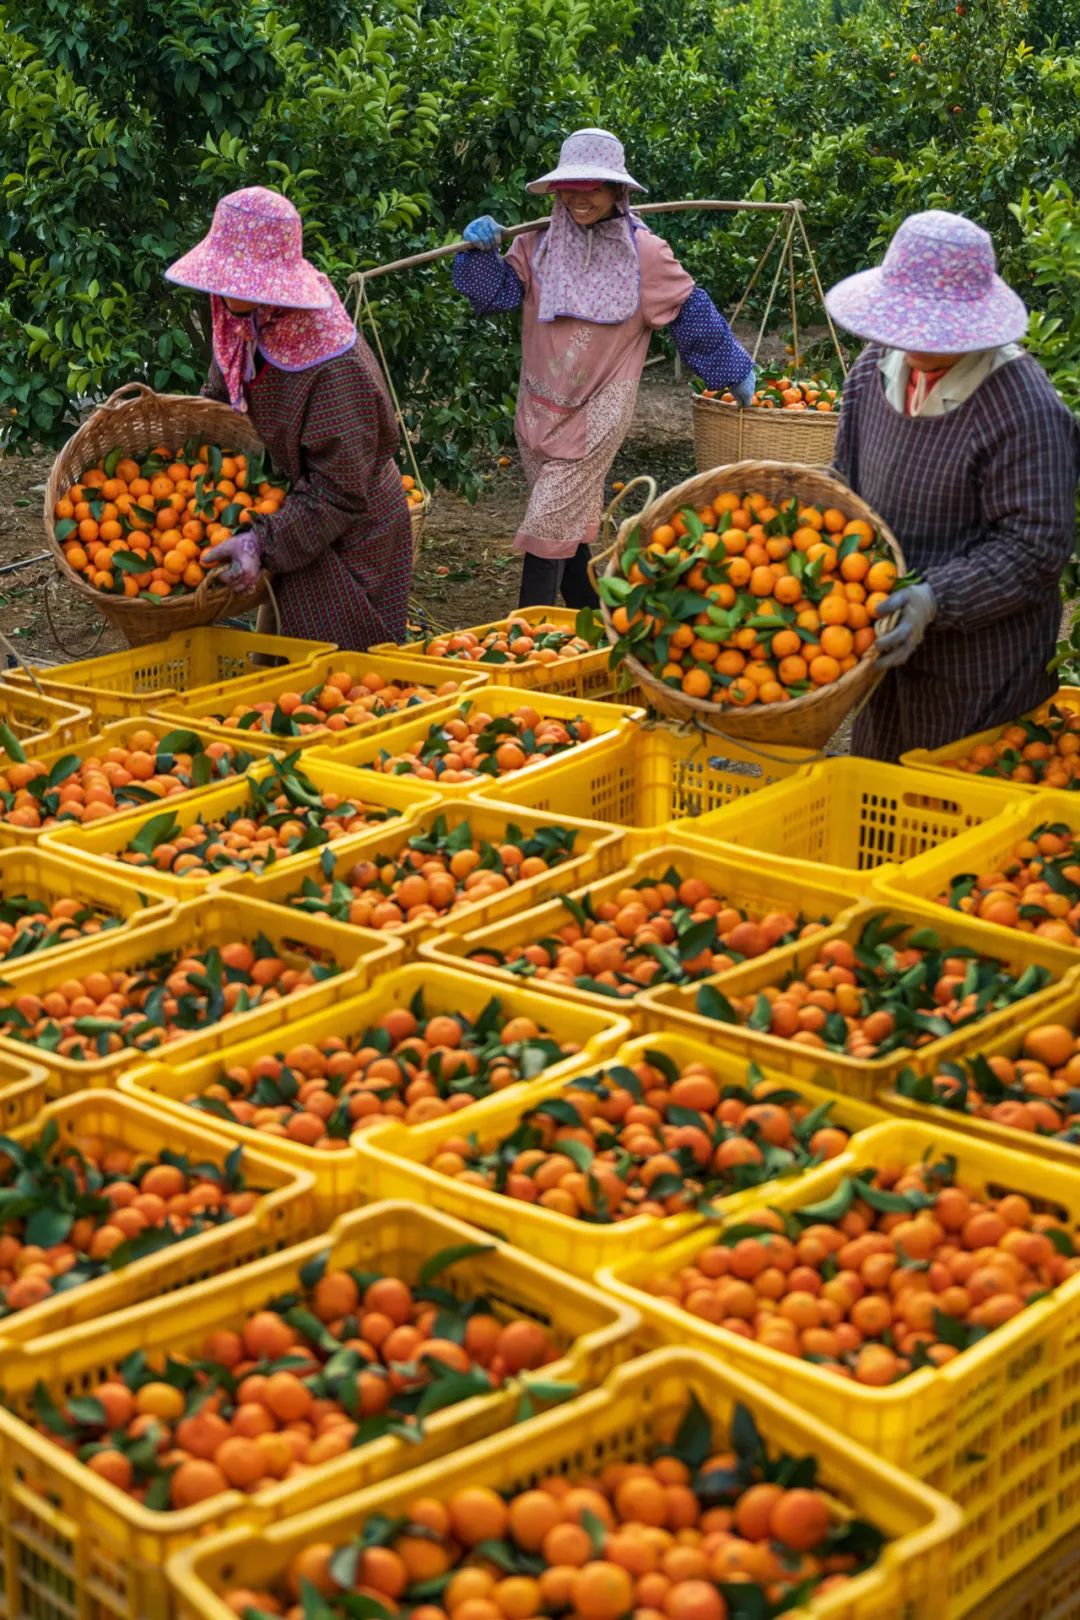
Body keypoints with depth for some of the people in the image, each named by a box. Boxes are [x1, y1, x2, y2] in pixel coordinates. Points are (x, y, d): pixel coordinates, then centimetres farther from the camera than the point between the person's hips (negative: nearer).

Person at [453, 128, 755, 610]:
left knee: (549, 523, -11)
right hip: (540, 407, 5)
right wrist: (481, 251, -20)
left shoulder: (645, 254, -5)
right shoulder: (539, 246, 4)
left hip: (598, 411, -5)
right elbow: (499, 291, -1)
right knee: (569, 522, 13)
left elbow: (691, 315, 4)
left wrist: (735, 371, 13)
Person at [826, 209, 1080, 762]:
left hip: (979, 673, -7)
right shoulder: (875, 368, 0)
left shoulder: (1025, 410, -24)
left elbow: (1035, 547, -23)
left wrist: (935, 600, -31)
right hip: (885, 638, 7)